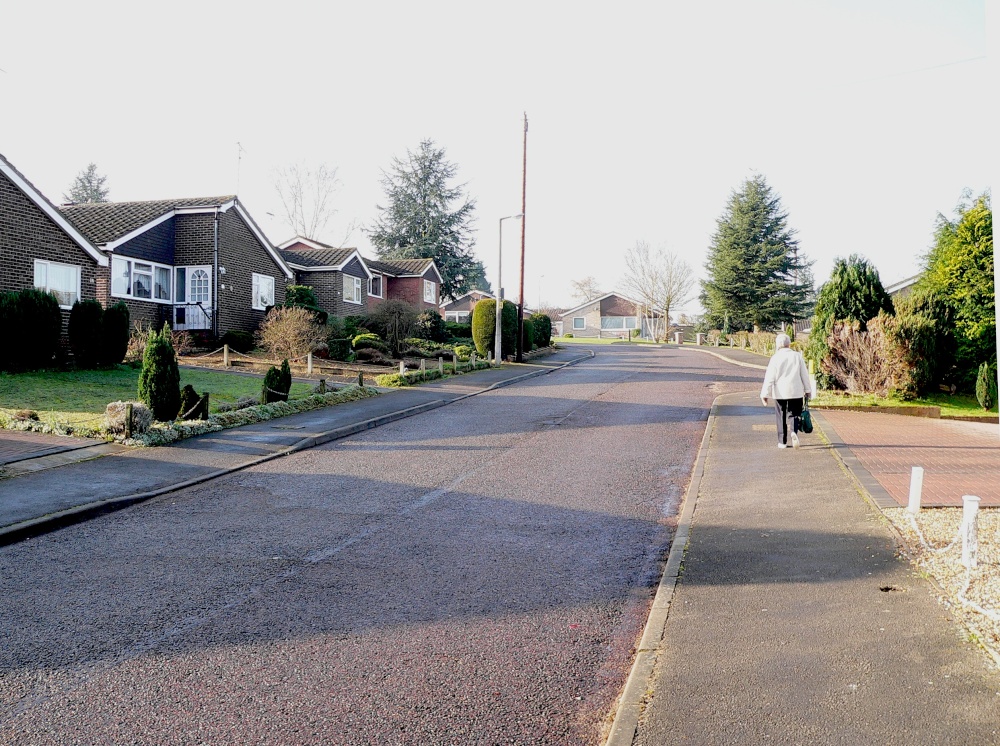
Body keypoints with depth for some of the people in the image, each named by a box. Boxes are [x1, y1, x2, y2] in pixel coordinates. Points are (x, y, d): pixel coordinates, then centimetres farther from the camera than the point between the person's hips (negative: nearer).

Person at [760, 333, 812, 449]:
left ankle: (782, 442, 10)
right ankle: (794, 432, -17)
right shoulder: (797, 356, 2)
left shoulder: (775, 358, -5)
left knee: (781, 417, 8)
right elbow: (804, 374, 6)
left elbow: (769, 377, -6)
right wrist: (807, 390, 16)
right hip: (796, 391, 1)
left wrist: (765, 394, -2)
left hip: (780, 392, -1)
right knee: (794, 414, 10)